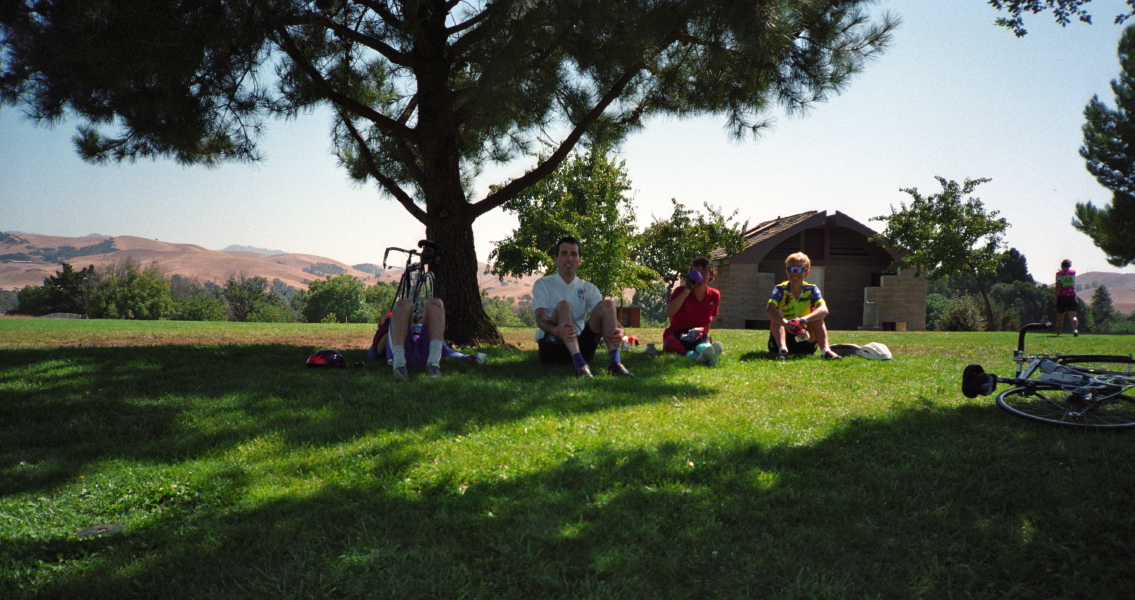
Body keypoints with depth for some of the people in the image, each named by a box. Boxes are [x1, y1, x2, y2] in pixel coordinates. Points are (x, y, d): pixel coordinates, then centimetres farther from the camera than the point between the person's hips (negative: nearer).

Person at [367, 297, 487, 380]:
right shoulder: (387, 337, 46)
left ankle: (433, 362, -38)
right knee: (403, 304, -17)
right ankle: (399, 362, -42)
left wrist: (469, 357, 10)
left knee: (435, 303, -13)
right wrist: (385, 324, 25)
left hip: (426, 352, 1)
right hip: (401, 352, -1)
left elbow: (447, 351, 30)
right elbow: (372, 354, 26)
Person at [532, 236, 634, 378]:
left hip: (580, 345, 3)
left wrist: (619, 330, -27)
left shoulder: (588, 288, 14)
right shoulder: (542, 285, 3)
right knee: (563, 306, -29)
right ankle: (579, 363, -47)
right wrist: (556, 330, -38)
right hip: (551, 346, -3)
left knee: (607, 304, -15)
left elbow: (607, 313, -2)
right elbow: (540, 318, -13)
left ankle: (615, 361, -33)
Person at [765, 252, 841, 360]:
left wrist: (802, 320, -44)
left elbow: (824, 309, -25)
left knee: (816, 315, -19)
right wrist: (788, 324, -48)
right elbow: (769, 309, -30)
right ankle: (782, 349, -44)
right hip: (782, 338, -1)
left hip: (805, 340, 1)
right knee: (777, 314, -24)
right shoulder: (780, 289, -9)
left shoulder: (812, 290, -4)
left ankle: (826, 350, -34)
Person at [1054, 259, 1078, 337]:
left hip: (1062, 296, -2)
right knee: (1072, 315, -8)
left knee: (1059, 317, 9)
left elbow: (1058, 286, -11)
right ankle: (1075, 329, -30)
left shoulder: (1059, 273, -1)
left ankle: (1058, 333, 11)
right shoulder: (1073, 272, 9)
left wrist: (1056, 298, -11)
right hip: (1071, 296, 2)